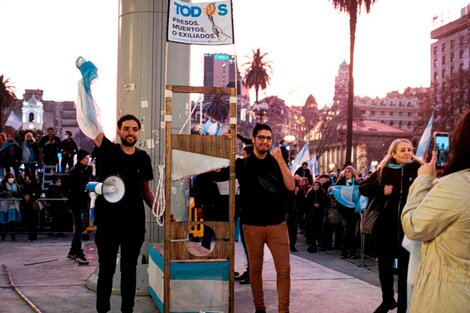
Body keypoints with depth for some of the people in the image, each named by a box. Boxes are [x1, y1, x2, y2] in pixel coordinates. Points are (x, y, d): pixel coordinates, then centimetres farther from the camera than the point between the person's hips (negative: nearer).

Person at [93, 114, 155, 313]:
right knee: (106, 270, 8)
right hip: (108, 222, -3)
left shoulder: (143, 158, 5)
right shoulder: (107, 150, -3)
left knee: (129, 270, 13)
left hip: (135, 224, 3)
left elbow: (146, 190, 10)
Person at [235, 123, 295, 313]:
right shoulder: (243, 164, 5)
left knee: (284, 269, -3)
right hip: (252, 225, -1)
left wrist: (280, 160, -13)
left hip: (278, 224, 1)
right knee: (255, 268, 6)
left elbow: (291, 186, -4)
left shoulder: (277, 163, 7)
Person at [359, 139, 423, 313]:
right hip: (386, 225, 2)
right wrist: (380, 189, -9)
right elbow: (363, 188, 5)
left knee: (405, 267, 7)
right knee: (385, 265, 11)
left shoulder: (418, 169, -2)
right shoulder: (383, 171, 3)